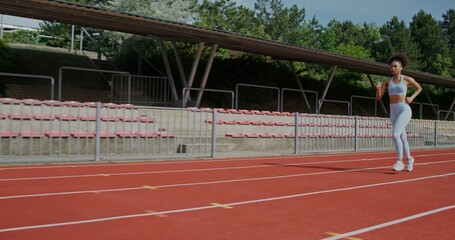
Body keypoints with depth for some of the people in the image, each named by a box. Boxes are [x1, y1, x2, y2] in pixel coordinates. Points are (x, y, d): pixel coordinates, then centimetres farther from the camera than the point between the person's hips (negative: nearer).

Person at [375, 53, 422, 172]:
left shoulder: (407, 79, -1)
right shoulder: (387, 81, 8)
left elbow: (419, 88, 16)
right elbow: (378, 97, 3)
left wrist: (412, 97, -1)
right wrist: (378, 88, -18)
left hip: (404, 110, -5)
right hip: (393, 112, 5)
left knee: (395, 134, -22)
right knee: (402, 137, 15)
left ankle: (400, 161, -11)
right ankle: (409, 158, 37)